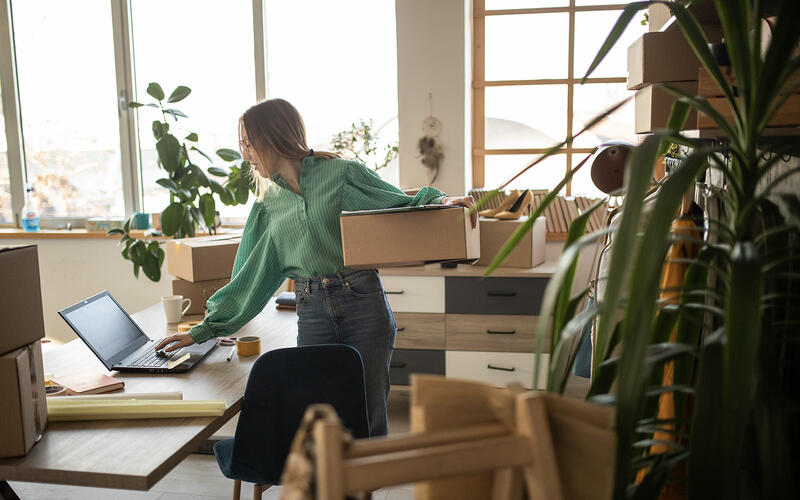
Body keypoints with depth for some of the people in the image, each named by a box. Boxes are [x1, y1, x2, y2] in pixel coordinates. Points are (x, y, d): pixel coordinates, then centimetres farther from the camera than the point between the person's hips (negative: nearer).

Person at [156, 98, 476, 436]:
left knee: (370, 423, 2)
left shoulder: (342, 173, 1)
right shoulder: (269, 206, 15)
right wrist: (204, 330, 13)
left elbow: (405, 206, 3)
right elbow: (251, 278, 15)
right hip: (311, 314, 4)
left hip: (362, 302, -4)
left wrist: (441, 202, -18)